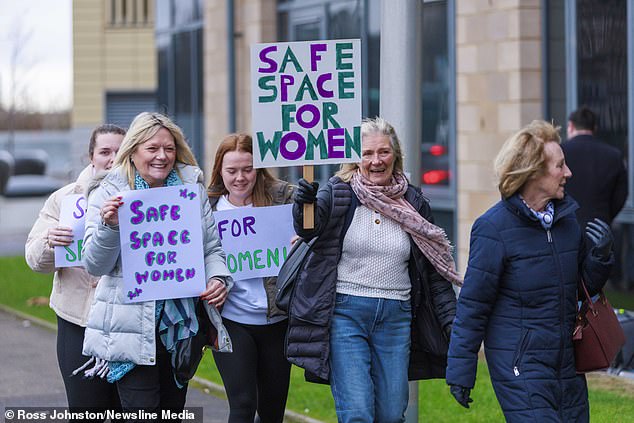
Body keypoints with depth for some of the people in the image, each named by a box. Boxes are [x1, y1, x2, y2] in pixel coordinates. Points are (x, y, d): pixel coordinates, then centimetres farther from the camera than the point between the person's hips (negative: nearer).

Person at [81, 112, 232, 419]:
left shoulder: (192, 189, 7)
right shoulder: (108, 193, -3)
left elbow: (211, 247, 14)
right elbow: (95, 266, -7)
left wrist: (218, 279, -6)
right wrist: (109, 225, -24)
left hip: (181, 325, 4)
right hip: (132, 329, -4)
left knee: (174, 410, 13)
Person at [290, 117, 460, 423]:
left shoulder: (414, 203, 8)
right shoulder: (340, 193, -1)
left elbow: (434, 270, 12)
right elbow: (309, 228, -19)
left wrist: (451, 320, 7)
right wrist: (304, 205, -41)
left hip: (395, 316, 3)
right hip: (345, 314, -3)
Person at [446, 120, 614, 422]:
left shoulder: (567, 218, 7)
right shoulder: (495, 227, -12)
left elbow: (587, 285, 18)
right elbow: (472, 306, -9)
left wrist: (600, 255, -3)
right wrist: (460, 372, -8)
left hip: (567, 365, 7)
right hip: (519, 366, -7)